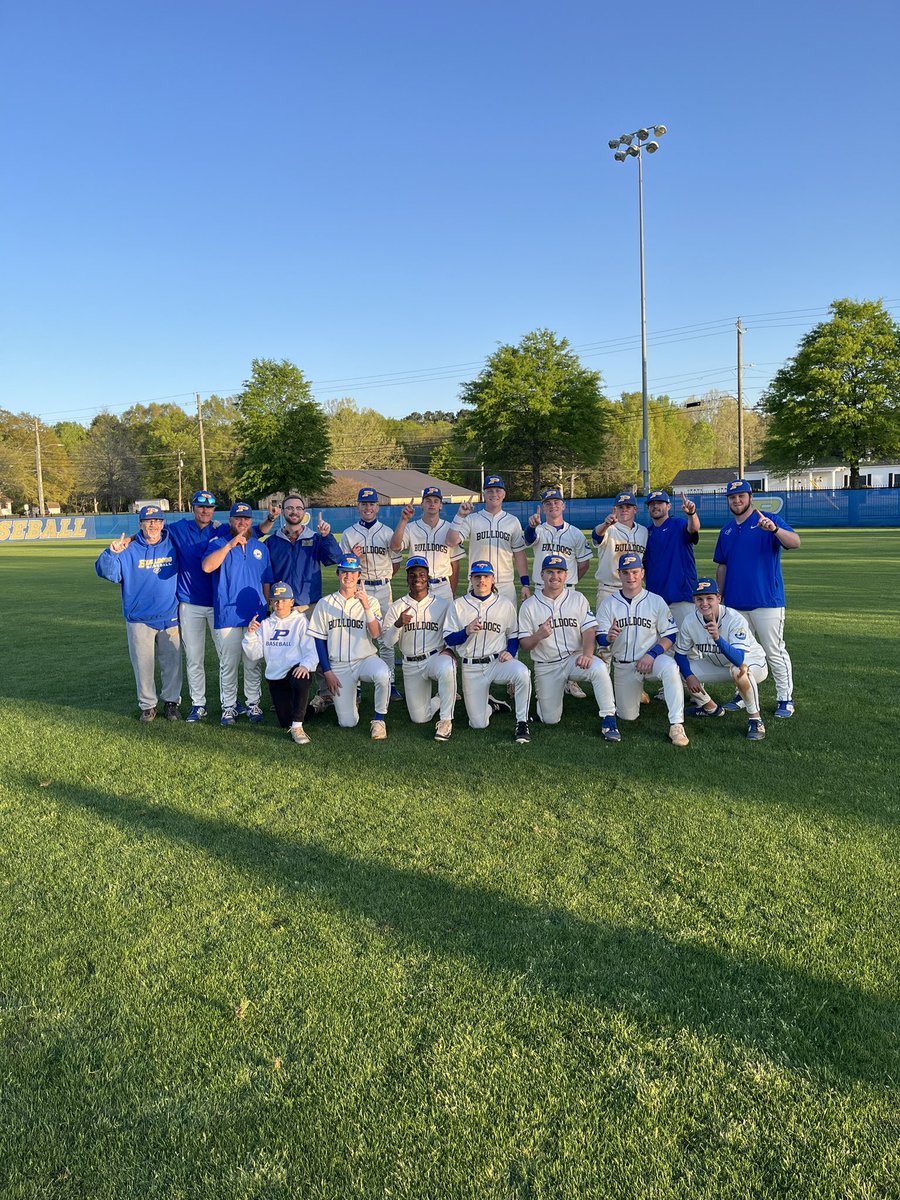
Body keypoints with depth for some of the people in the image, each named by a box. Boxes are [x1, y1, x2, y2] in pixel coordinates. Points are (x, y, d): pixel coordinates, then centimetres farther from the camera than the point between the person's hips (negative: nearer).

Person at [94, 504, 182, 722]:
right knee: (143, 665, 6)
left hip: (170, 618, 1)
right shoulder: (128, 549, -2)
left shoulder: (173, 546, 3)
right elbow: (106, 572, -13)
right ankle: (148, 704, 20)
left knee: (171, 663, 9)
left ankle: (171, 701, 24)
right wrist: (111, 553, -30)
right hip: (139, 620, -1)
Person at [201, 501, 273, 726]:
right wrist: (230, 544, -23)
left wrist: (270, 609, 14)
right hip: (227, 616, -3)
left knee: (253, 664, 9)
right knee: (228, 664, 1)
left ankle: (253, 704, 19)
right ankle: (228, 707, 12)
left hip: (256, 616, 3)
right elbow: (207, 566, -19)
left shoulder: (260, 547, 14)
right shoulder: (219, 543, 2)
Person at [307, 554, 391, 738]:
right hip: (338, 666, 1)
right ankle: (351, 701, 29)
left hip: (366, 659, -1)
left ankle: (379, 719, -13)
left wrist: (366, 607, -25)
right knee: (347, 723, -8)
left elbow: (376, 634, -13)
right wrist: (327, 672, -1)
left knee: (383, 674, -37)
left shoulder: (370, 601, 2)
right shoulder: (324, 604, 4)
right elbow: (319, 639, 6)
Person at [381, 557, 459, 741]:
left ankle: (445, 720, -23)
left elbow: (452, 633, 0)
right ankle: (442, 698, 32)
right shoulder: (397, 607, 6)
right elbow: (388, 642, -3)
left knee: (447, 668, -41)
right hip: (411, 665, 3)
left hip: (436, 657, -2)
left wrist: (449, 649, -19)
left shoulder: (443, 604, 4)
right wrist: (398, 624, -22)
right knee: (419, 718, 0)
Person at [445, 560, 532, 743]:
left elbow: (514, 635, 12)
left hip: (498, 662, 0)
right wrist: (466, 632, -19)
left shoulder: (505, 604, 6)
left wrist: (510, 652, -8)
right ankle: (492, 705, 33)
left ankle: (522, 723, -17)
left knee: (522, 672, -36)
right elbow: (448, 639, 1)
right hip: (471, 668, 1)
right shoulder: (459, 605, 4)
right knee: (478, 724, -3)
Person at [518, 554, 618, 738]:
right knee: (550, 719, 0)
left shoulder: (577, 599, 4)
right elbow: (524, 644, -1)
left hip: (575, 658, 0)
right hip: (546, 666, 0)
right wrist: (538, 636, -24)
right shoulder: (529, 606, 0)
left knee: (599, 668, -34)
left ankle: (608, 719, -21)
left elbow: (589, 630, -5)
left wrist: (587, 654, -25)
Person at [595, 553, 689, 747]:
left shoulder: (656, 601, -2)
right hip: (623, 666, 2)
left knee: (670, 667, -37)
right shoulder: (608, 604, 0)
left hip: (653, 658, -2)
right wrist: (609, 637, -30)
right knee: (627, 716, 3)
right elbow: (600, 639, -5)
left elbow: (670, 635, -3)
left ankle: (676, 725, -33)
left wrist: (652, 654, -20)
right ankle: (638, 693, 39)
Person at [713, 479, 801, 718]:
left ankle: (785, 698, 6)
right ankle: (744, 694, 26)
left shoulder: (769, 520, -3)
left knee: (774, 651, -3)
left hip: (767, 600, -6)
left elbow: (795, 542, -19)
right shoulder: (726, 530, 14)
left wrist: (774, 529, -38)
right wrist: (719, 597, 14)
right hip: (735, 604, 6)